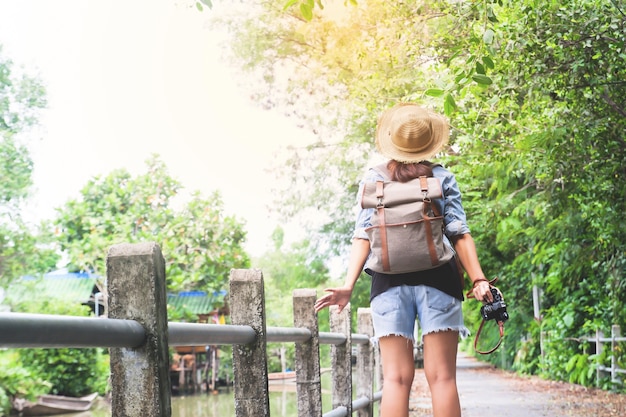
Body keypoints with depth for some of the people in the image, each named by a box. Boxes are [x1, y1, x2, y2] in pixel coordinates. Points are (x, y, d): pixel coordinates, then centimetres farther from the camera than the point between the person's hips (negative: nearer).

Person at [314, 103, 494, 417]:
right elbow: (459, 233, -1)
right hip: (437, 279, -1)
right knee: (441, 376, -1)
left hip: (389, 282, 1)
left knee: (396, 378, 0)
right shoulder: (443, 178, 6)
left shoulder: (372, 179, 8)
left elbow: (363, 235, 1)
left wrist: (348, 285, -2)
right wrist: (478, 279, -3)